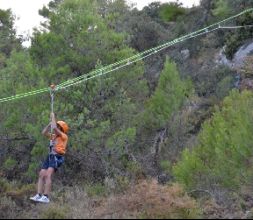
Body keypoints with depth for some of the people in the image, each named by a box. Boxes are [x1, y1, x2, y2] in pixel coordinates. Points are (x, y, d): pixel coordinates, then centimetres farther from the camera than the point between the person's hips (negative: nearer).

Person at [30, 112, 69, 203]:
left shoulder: (64, 136, 0)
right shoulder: (54, 136, 23)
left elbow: (54, 128, -13)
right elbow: (44, 132, 24)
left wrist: (53, 117, 0)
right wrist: (50, 123, 18)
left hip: (57, 157, -9)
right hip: (50, 156, 9)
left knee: (48, 175, -23)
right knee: (41, 174, -3)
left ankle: (46, 197, -29)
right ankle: (39, 195, -7)